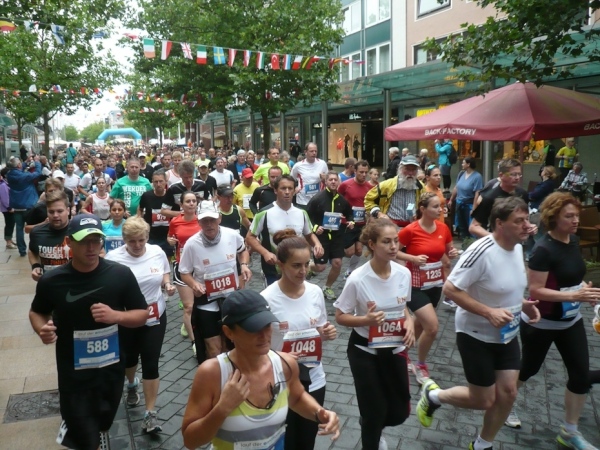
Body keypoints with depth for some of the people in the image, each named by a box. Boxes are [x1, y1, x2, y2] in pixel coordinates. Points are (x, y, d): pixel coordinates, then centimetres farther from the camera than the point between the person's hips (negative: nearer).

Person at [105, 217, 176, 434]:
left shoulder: (158, 252, -7)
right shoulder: (113, 258, -17)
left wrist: (168, 285, -11)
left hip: (154, 317, 1)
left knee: (150, 364, 0)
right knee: (129, 357, 22)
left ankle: (150, 414, 10)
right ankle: (132, 385, 57)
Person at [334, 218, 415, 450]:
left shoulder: (404, 273, -9)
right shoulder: (357, 279, -23)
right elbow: (340, 316, -13)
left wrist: (409, 321, -12)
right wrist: (366, 320, -30)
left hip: (395, 349, 5)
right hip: (364, 351, -4)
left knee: (400, 412, 15)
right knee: (375, 411, 4)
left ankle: (372, 430, 49)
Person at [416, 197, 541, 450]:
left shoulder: (517, 247, -1)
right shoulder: (481, 251, -28)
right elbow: (450, 289, -26)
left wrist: (523, 304, -2)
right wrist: (489, 312, -31)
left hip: (507, 334, 8)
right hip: (476, 336, -7)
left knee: (508, 393, 9)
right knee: (484, 400, 3)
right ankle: (432, 395, 30)